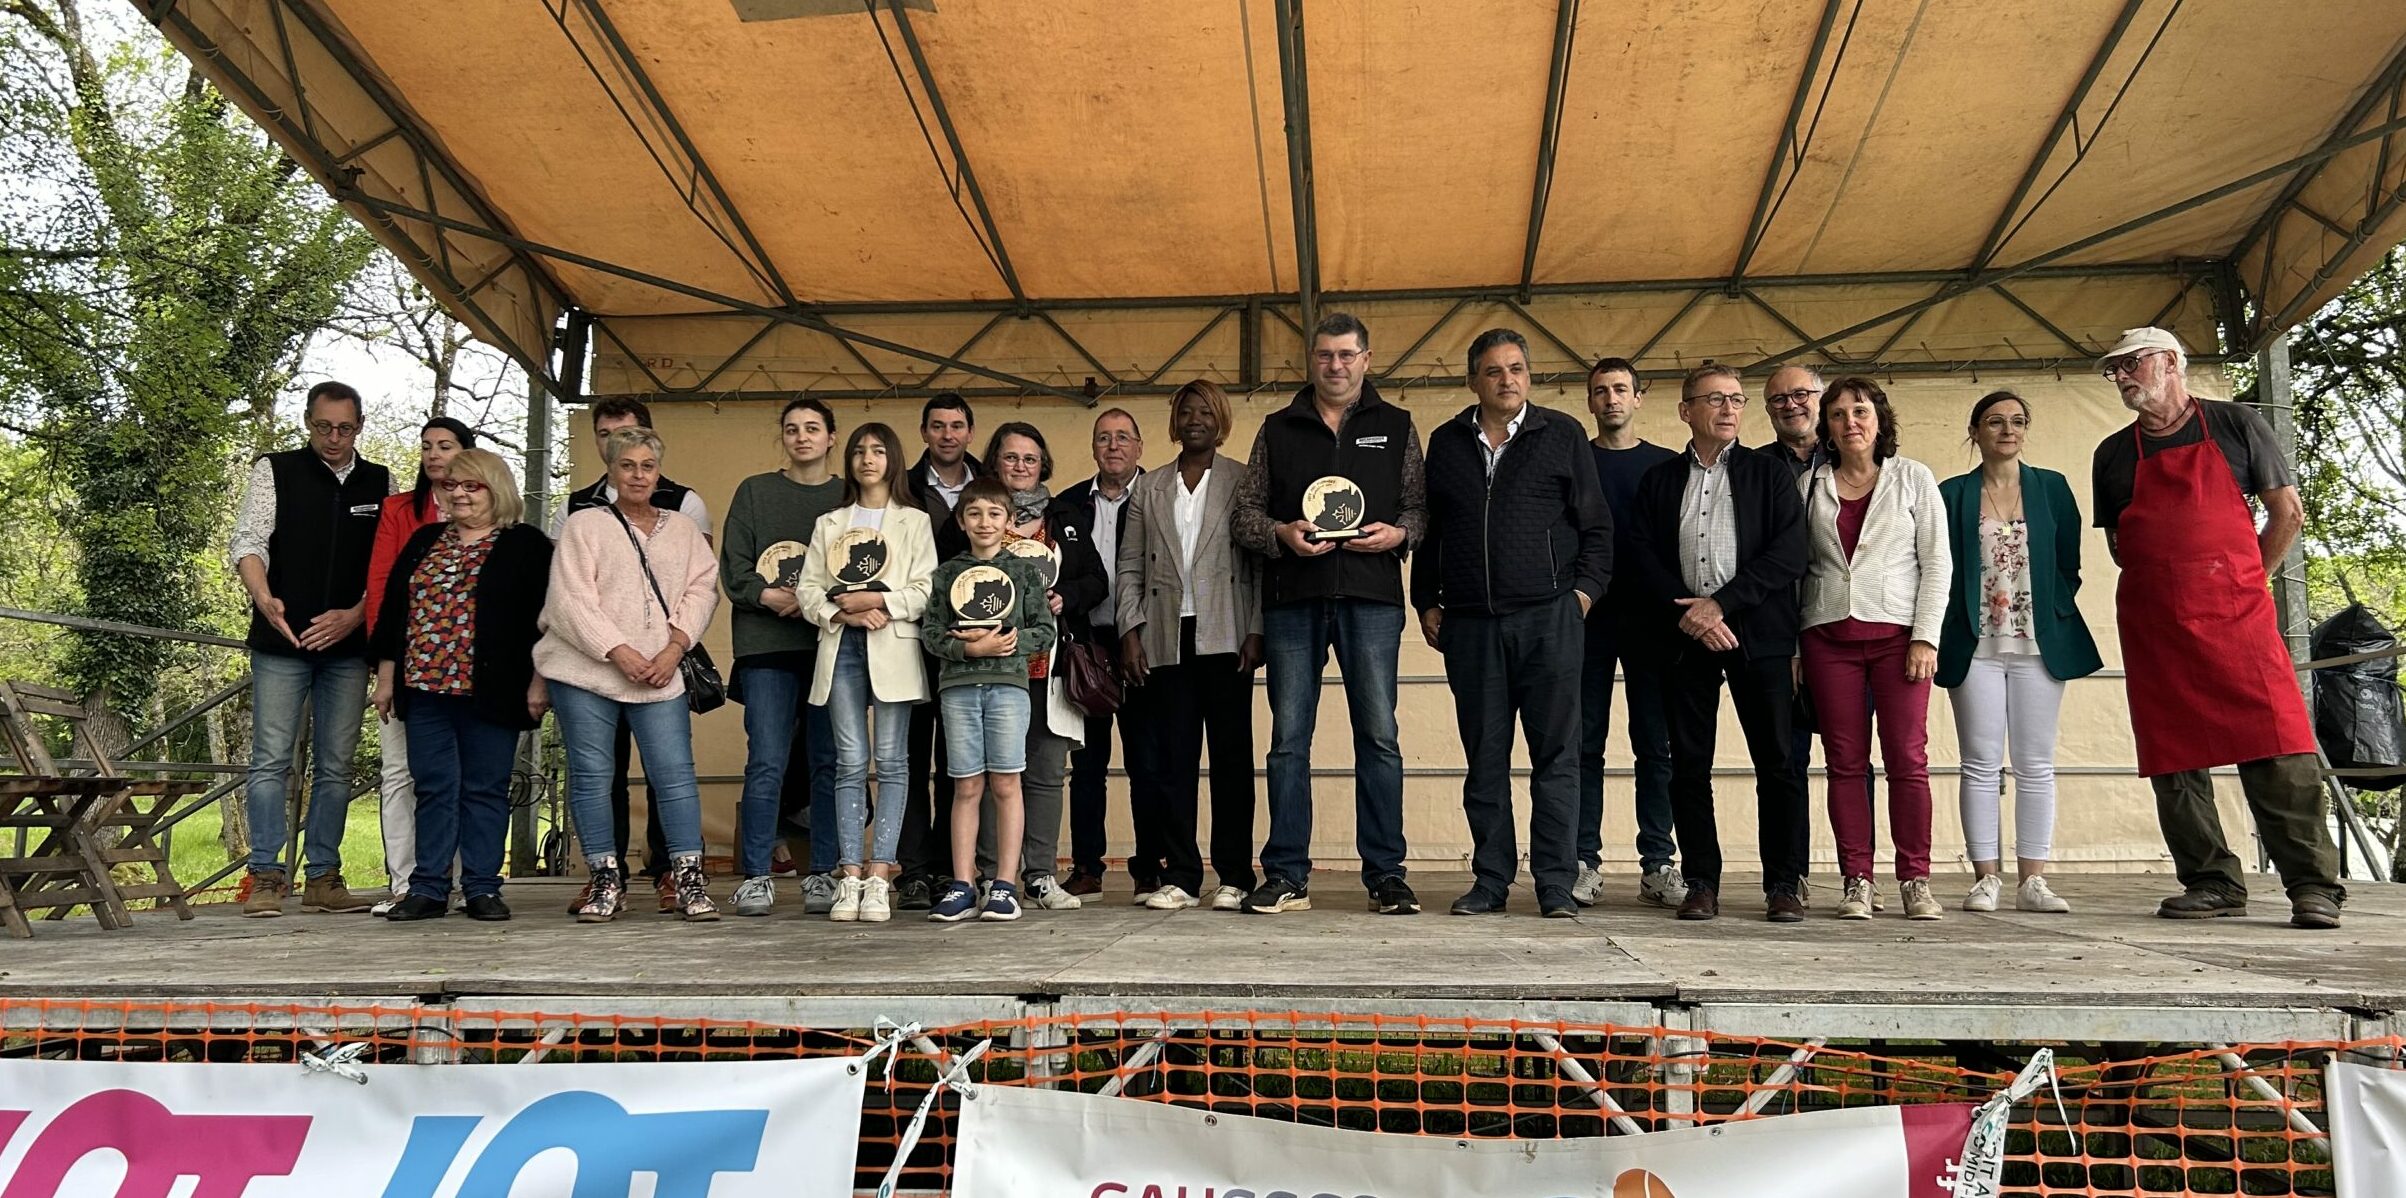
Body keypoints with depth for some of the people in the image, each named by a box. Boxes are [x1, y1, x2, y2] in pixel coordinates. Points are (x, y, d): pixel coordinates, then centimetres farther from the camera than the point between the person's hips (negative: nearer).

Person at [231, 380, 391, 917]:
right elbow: (248, 543, -4)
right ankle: (267, 877, 1)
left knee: (336, 766, 5)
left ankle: (323, 878, 12)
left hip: (348, 644, 3)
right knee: (271, 760, -4)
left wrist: (354, 616, -8)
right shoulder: (274, 471, 5)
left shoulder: (380, 484, 11)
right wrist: (265, 600, -22)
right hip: (281, 642, -2)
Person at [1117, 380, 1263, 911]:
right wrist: (1130, 632, 2)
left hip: (1224, 638, -2)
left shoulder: (1245, 481, 7)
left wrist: (1256, 631, -8)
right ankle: (1178, 877, 7)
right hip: (1166, 641, 3)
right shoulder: (1147, 490, 16)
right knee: (1171, 758, 2)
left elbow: (1262, 562, 2)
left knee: (1231, 755, -1)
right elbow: (1130, 568, 13)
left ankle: (1234, 876, 4)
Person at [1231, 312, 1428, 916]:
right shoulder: (1278, 429, 15)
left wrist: (1398, 533, -9)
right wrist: (1282, 533, -8)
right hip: (1292, 598, 1)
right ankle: (1287, 876, 9)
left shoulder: (1395, 426, 14)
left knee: (1378, 736, -2)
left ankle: (1386, 874, 6)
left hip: (1371, 597, -1)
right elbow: (1244, 513, 11)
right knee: (1288, 740, 2)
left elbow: (1420, 505, 11)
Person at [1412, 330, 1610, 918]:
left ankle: (1556, 883, 3)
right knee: (1484, 757, 5)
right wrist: (1427, 603, 10)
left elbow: (1596, 524, 8)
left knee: (1556, 754, -3)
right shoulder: (1446, 443, 14)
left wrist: (1585, 590, -3)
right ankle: (1490, 879, 13)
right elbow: (1427, 532, 17)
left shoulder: (1561, 435, 8)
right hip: (1470, 623, 2)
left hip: (1548, 617, -2)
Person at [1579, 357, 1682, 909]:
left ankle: (1658, 865, 6)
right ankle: (1584, 865, 4)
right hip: (1586, 617, 0)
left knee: (1655, 745, 1)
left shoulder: (1667, 465, 10)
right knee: (1585, 744, 0)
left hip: (1649, 618, 0)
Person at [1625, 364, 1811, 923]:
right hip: (1684, 635, 2)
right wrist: (1687, 612, -10)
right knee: (1689, 764, 2)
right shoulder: (1658, 480, 13)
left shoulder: (1769, 473, 8)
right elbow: (1642, 556, 4)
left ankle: (1784, 886, 7)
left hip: (1757, 632, -1)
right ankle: (1701, 883, 10)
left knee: (1776, 761, -1)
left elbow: (1789, 554, -3)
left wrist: (1720, 604, -11)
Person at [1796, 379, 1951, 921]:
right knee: (1845, 762, 0)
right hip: (1829, 637, 1)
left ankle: (1915, 881, 3)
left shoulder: (1913, 479, 7)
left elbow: (1937, 564, 4)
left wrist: (1925, 637, -6)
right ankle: (1857, 882, 5)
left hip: (1897, 633, -1)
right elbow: (1793, 567, 10)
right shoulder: (1809, 485, 11)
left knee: (1908, 759, -5)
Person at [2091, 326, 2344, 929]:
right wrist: (2173, 587, 14)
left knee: (2276, 749, -10)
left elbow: (2289, 512, 8)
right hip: (2152, 625, 3)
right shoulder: (2113, 454, 14)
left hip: (2237, 612, -3)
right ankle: (2213, 883, 9)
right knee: (2174, 756, 1)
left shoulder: (2236, 424, 7)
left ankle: (2313, 884, -5)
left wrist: (2241, 585, 8)